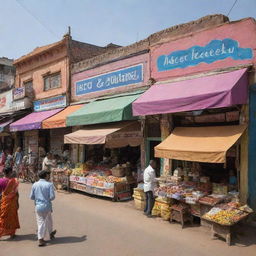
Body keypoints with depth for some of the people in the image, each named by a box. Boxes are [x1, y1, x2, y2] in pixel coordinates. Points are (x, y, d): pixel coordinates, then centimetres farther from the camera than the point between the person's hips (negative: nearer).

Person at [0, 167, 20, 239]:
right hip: (13, 201, 0)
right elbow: (16, 192, -4)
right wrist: (17, 202, 4)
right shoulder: (14, 181, -9)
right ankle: (12, 233, 21)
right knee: (12, 216, 13)